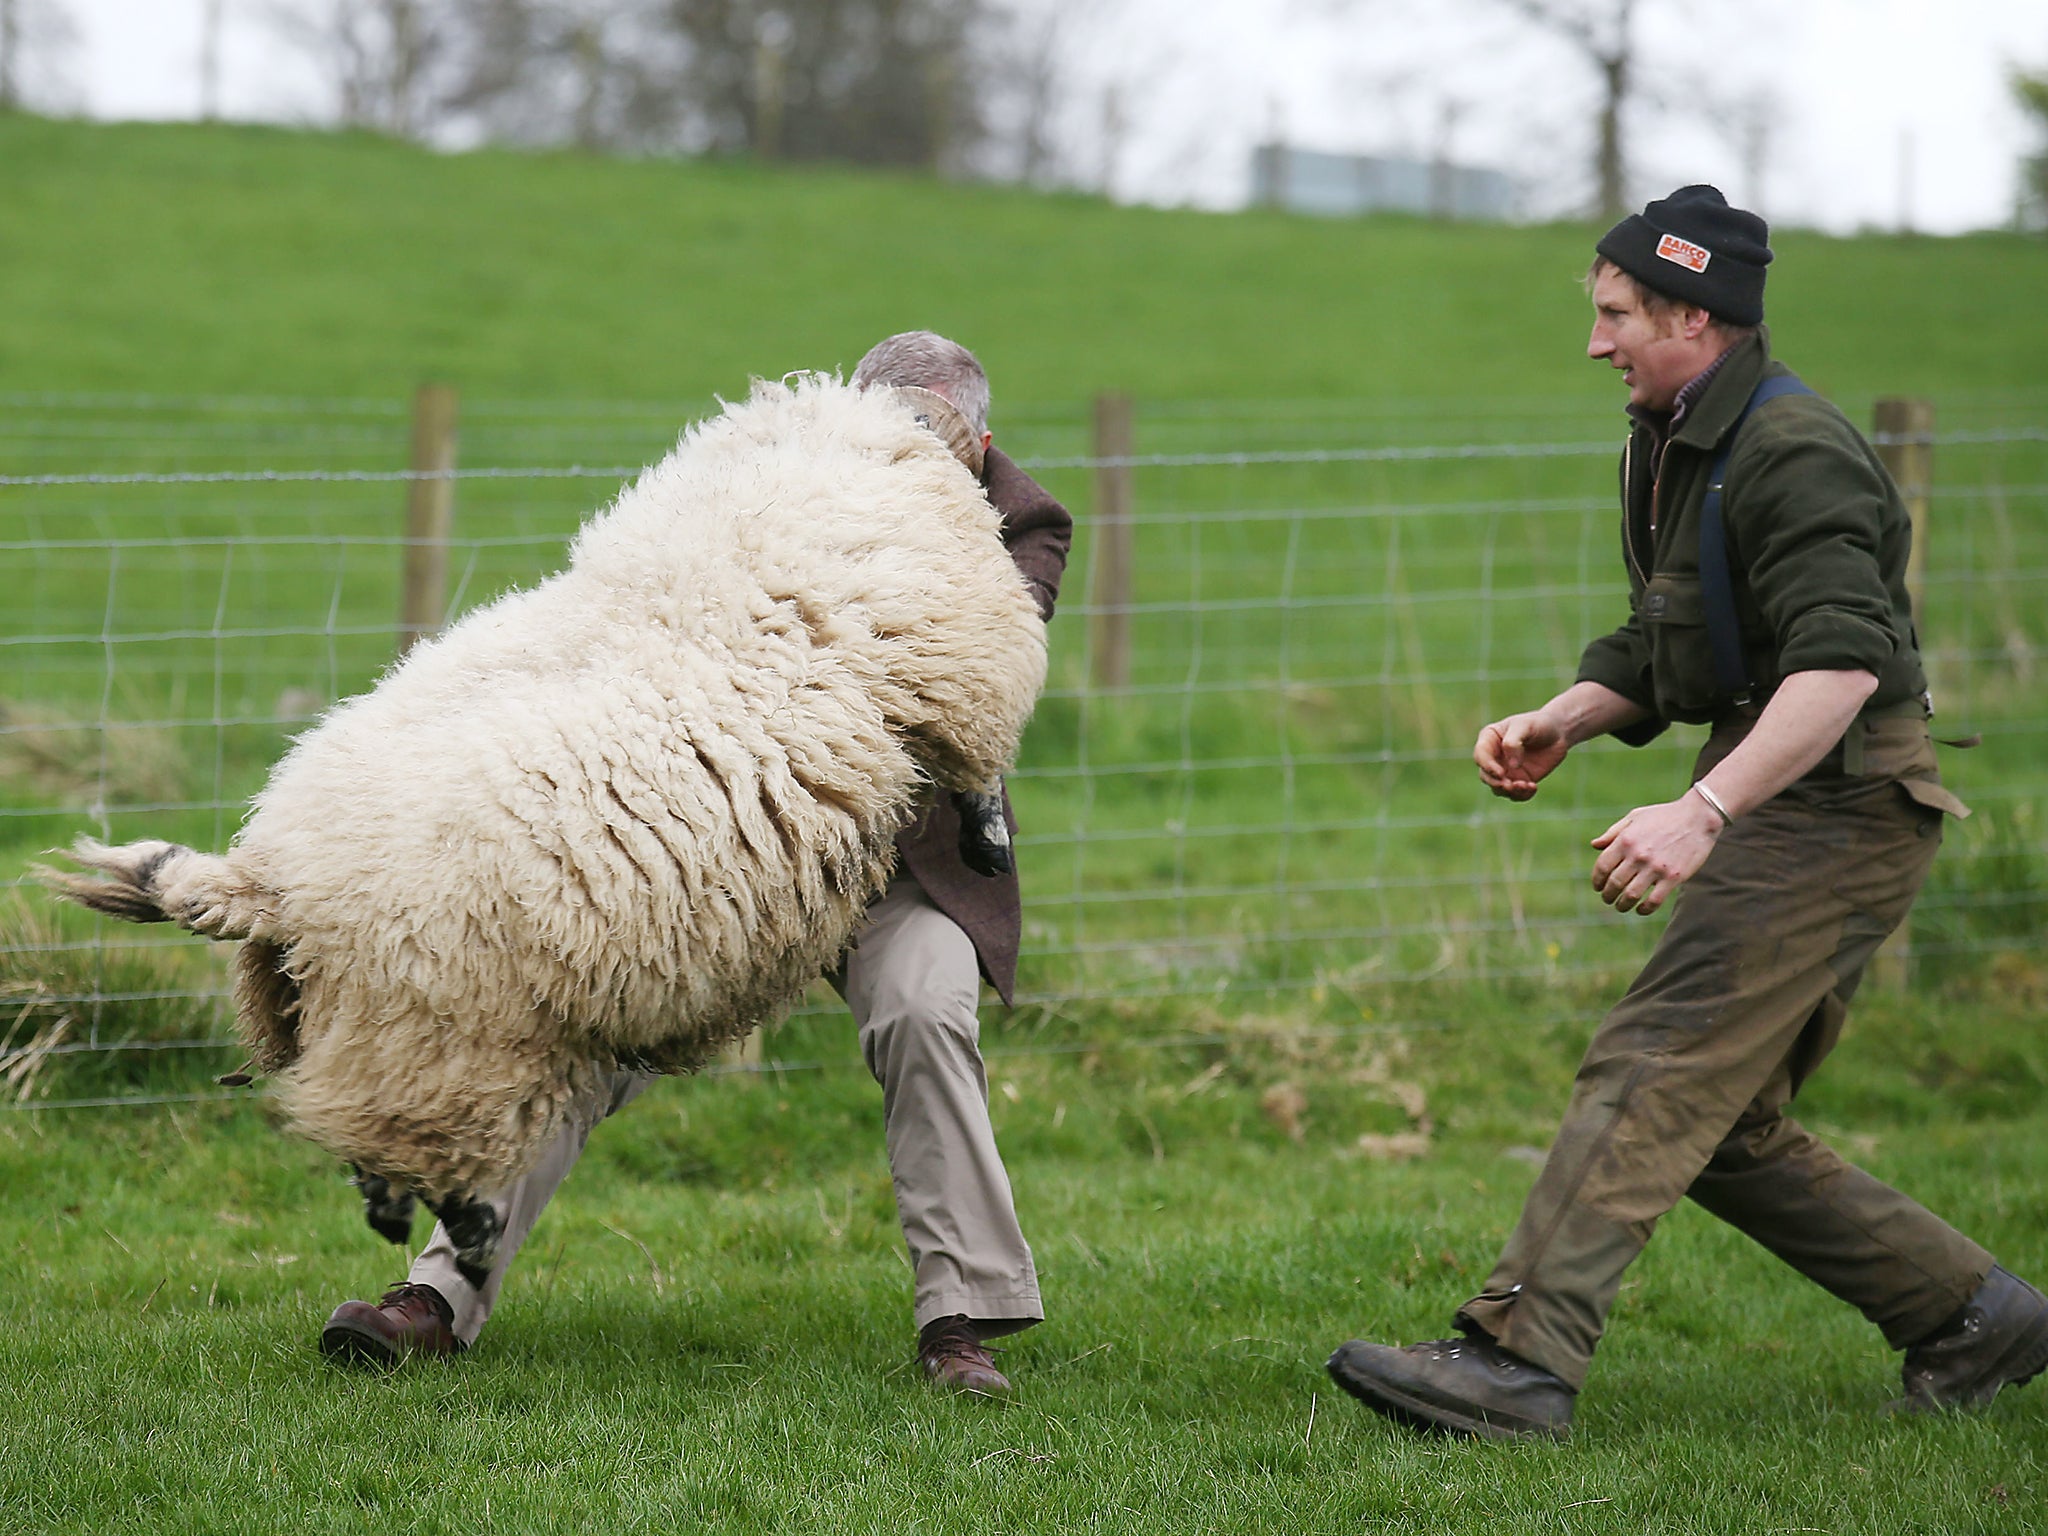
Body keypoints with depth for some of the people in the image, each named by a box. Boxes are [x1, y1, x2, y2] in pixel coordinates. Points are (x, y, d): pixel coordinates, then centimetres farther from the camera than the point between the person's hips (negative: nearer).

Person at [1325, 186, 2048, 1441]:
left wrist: (1701, 812, -37)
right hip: (1781, 809, 10)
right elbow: (1666, 648, 25)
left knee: (1655, 1075, -17)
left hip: (1835, 807, -10)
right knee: (1727, 1125, 10)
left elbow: (1841, 665, -29)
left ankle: (1519, 1360, -24)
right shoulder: (1675, 448, 15)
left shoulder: (1794, 452, -17)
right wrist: (1565, 720, 6)